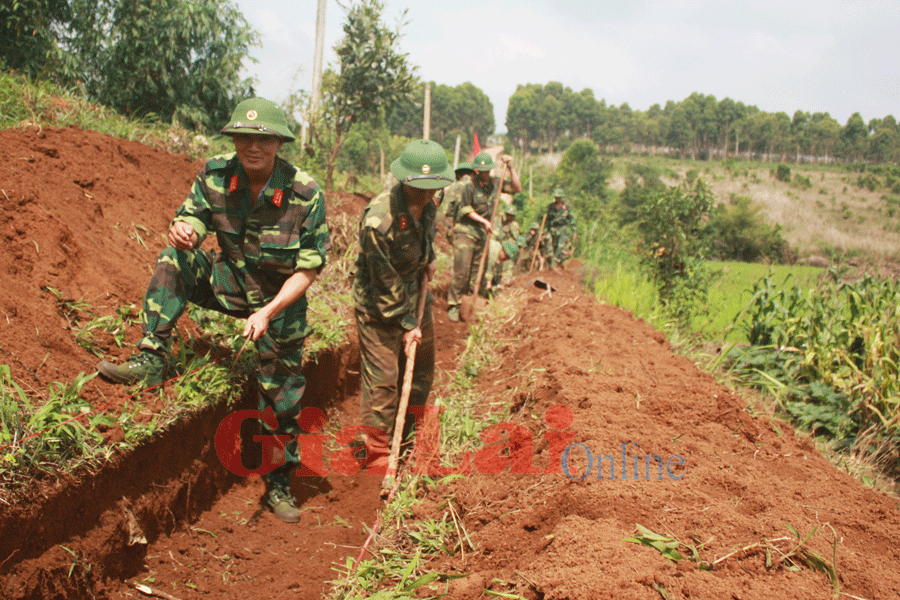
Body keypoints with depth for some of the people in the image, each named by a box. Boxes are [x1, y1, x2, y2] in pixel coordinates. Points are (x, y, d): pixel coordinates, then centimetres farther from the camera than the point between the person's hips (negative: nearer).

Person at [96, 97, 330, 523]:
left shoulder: (305, 195, -23)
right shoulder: (215, 175, -14)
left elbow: (308, 269, -18)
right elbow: (190, 220, -11)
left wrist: (268, 312, -28)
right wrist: (180, 231, -37)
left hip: (281, 301, -2)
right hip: (230, 283, 3)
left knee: (282, 398, 4)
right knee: (174, 259, -24)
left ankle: (279, 487, 23)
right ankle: (152, 359, -21)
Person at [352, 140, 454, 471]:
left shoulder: (428, 203, -8)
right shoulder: (379, 220, -32)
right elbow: (386, 282, -23)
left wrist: (429, 260, 6)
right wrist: (406, 324, -16)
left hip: (414, 295, 8)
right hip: (379, 306, -8)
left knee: (421, 371, 19)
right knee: (381, 380, -4)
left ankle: (405, 436, 40)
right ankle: (378, 456, 10)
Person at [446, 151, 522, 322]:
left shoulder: (495, 183, 5)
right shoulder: (470, 186, -11)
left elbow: (517, 188, 2)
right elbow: (466, 210, -7)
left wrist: (509, 167, -6)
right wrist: (484, 221, -11)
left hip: (483, 233, 6)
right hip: (465, 232, -6)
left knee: (478, 272, 8)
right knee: (461, 272, -10)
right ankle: (453, 306, -2)